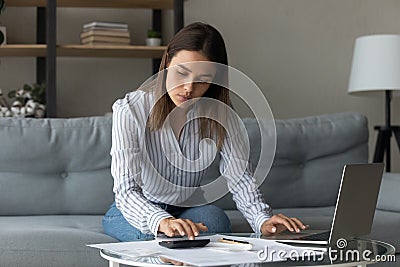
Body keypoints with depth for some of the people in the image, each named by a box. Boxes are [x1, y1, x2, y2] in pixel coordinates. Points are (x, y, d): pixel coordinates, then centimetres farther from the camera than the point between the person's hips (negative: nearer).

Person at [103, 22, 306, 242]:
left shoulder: (218, 114, -9)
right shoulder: (130, 110, -21)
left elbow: (239, 177, -15)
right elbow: (126, 189, -31)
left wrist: (263, 220, -36)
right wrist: (162, 221, -53)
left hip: (188, 208, 3)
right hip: (136, 213, -3)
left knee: (215, 219, -31)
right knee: (157, 233, -36)